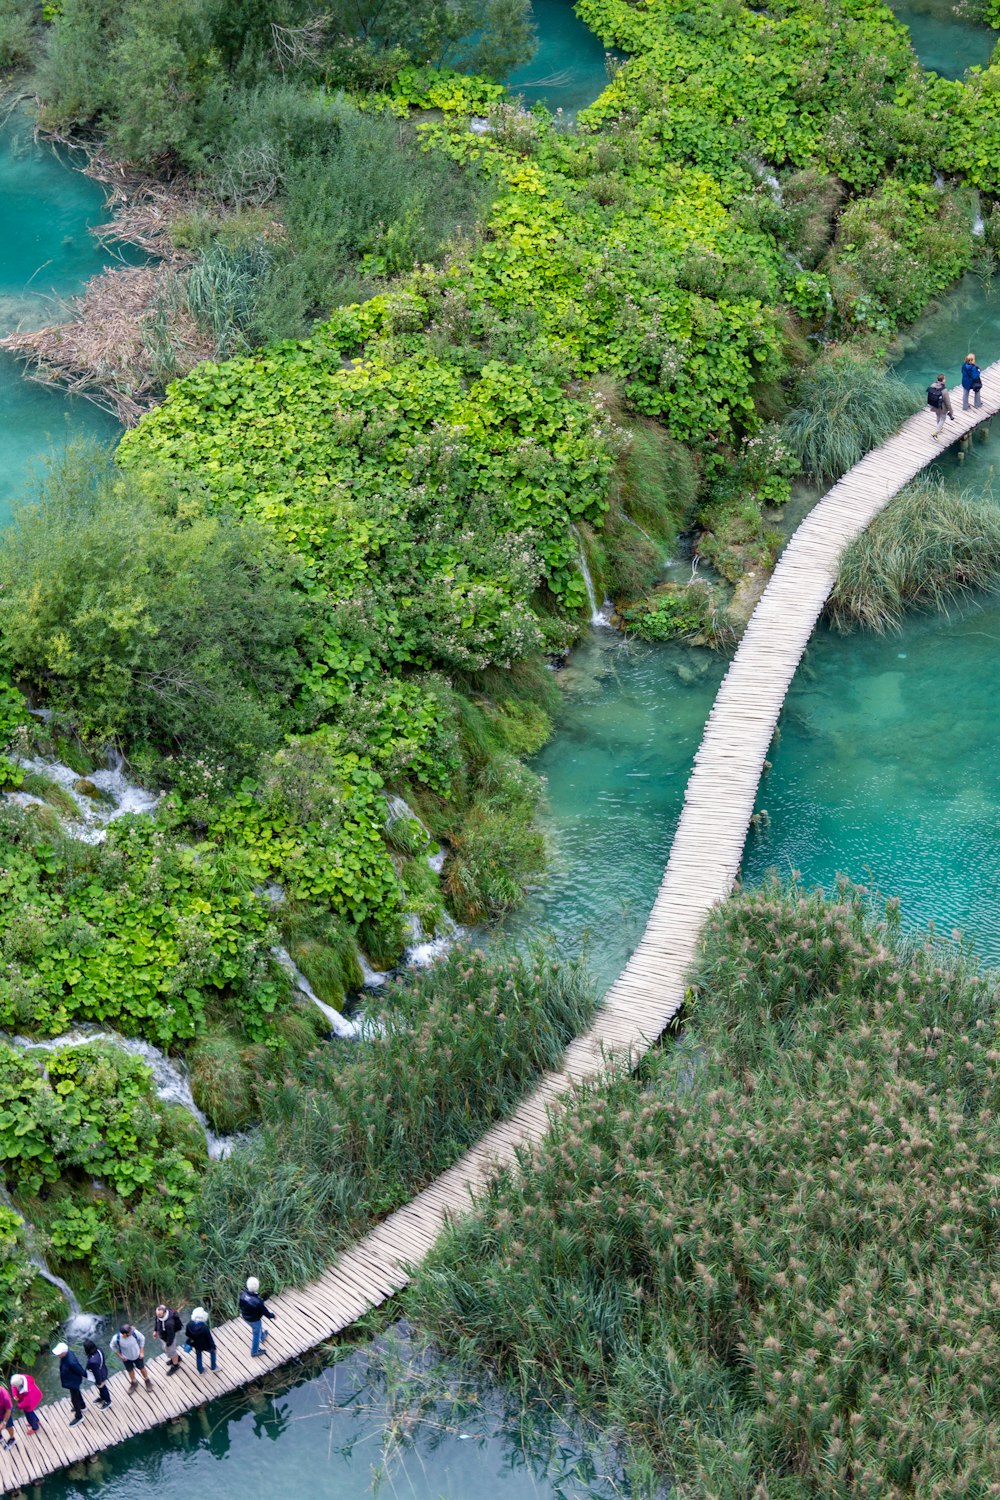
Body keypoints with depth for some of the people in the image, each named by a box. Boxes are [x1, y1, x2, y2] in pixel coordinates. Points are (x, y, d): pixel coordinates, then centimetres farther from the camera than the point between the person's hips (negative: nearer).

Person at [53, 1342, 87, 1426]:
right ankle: (82, 1407, 58)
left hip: (73, 1382, -8)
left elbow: (80, 1371, -26)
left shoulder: (71, 1362, -44)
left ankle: (78, 1416, 37)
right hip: (71, 1380, 8)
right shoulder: (67, 1352, -19)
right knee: (77, 1393, 32)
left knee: (74, 1399, 14)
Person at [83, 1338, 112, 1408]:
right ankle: (102, 1397, 62)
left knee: (102, 1388, 24)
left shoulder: (92, 1361, -45)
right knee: (102, 1387, 34)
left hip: (100, 1377, -7)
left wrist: (99, 1383, -12)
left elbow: (97, 1373, -30)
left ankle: (107, 1401, 51)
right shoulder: (99, 1351, -22)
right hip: (103, 1372, 7)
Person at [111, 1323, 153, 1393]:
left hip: (137, 1355, 0)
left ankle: (147, 1381, 52)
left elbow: (142, 1339, -13)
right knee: (130, 1371, 26)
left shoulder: (135, 1332, -36)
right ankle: (134, 1383, 55)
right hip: (126, 1358, 0)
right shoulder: (116, 1338, -37)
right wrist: (120, 1356, -10)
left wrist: (141, 1352, -9)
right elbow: (113, 1346, -13)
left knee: (142, 1368, 24)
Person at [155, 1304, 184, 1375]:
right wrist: (155, 1330, 12)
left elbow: (171, 1335, -30)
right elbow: (157, 1321, 1)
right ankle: (177, 1358, 61)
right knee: (166, 1349, 33)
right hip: (163, 1336, 8)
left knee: (171, 1351, 19)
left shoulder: (168, 1323, -46)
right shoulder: (159, 1314, -24)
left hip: (169, 1338, -8)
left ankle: (175, 1365, 48)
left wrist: (168, 1344, -16)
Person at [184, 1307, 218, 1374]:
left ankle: (201, 1371, 50)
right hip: (206, 1346, -3)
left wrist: (190, 1341, 16)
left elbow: (187, 1335, -6)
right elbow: (210, 1338, -23)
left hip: (196, 1345, 3)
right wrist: (213, 1346, -6)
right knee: (212, 1352, 29)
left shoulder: (190, 1325, -26)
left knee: (198, 1356, 31)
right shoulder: (205, 1327, -37)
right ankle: (213, 1367, 45)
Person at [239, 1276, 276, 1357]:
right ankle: (255, 1351, 44)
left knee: (257, 1329, 35)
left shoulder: (242, 1294, -25)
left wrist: (241, 1312, 18)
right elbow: (265, 1311, -24)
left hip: (245, 1317, 6)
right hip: (254, 1320, -6)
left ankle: (263, 1337, 64)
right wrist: (272, 1315, -3)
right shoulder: (257, 1301, -41)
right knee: (256, 1334, 22)